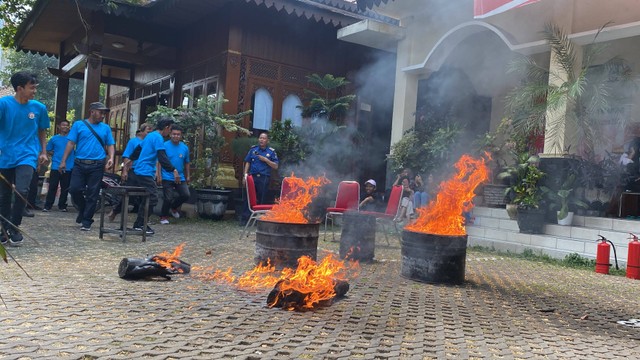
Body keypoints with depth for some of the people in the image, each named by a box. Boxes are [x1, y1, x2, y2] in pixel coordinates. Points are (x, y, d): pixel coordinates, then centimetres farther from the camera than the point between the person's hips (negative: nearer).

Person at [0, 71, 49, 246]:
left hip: (27, 156, 0)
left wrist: (43, 152, 10)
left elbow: (42, 131, 14)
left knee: (21, 191, -17)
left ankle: (14, 228, 3)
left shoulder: (39, 107, 1)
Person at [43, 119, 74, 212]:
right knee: (52, 187, -1)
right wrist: (56, 155, -1)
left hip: (69, 167, 0)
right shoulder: (54, 138, 7)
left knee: (65, 188, 7)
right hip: (55, 167, 0)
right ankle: (48, 205, 5)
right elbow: (48, 150, 13)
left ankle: (62, 205, 17)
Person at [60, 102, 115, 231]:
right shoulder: (78, 125, 5)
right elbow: (71, 143, 2)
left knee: (92, 194, 1)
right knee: (74, 189, -6)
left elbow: (110, 145, 11)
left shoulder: (106, 128, 11)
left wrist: (111, 158, -9)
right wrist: (63, 161, -4)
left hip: (97, 166, 1)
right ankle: (82, 209, 23)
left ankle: (86, 221, 10)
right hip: (79, 164, -1)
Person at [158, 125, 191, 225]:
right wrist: (159, 175, -10)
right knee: (169, 198, -4)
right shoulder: (165, 145, -7)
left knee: (186, 195, -5)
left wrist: (188, 176, 14)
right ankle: (163, 216, 19)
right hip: (167, 178, -4)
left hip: (180, 177, 4)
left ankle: (174, 207, 25)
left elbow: (187, 163, 14)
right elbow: (159, 161, -5)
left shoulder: (184, 148, 4)